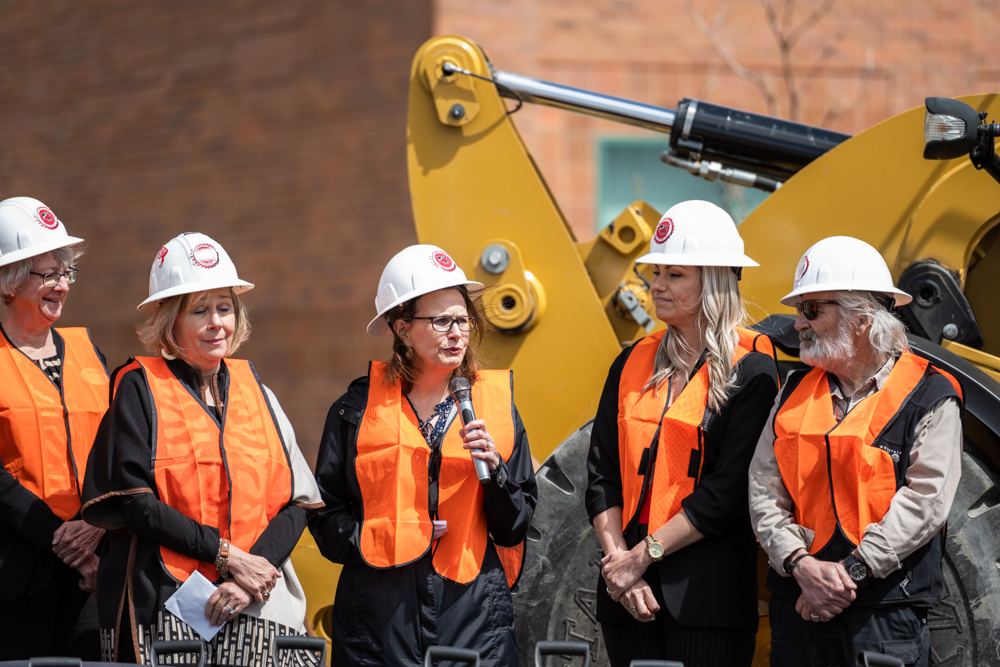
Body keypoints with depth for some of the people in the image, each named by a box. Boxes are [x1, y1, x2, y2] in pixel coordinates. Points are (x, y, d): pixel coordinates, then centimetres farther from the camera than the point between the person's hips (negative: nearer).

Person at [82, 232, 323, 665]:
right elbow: (134, 502, -8)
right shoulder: (140, 388, 3)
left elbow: (297, 502, 6)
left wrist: (250, 578, -9)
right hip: (165, 609, -3)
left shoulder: (252, 388, 14)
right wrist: (227, 556, -13)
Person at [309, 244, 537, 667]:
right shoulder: (359, 408, 5)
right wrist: (372, 541, -10)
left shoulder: (495, 404, 10)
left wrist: (494, 469, -8)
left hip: (474, 612, 1)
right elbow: (326, 515, 7)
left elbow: (514, 529, 9)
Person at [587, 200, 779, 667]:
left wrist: (643, 556, -13)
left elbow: (729, 490, -12)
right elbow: (602, 475, 8)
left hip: (708, 593, -4)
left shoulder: (750, 371, -4)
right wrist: (617, 559, -6)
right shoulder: (633, 364, 12)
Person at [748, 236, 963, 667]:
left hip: (886, 612, -4)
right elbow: (764, 489, 5)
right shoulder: (796, 391, 13)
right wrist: (802, 565, -11)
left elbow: (925, 500, -11)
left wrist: (851, 570, -18)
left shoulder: (929, 397, -2)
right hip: (797, 602, 4)